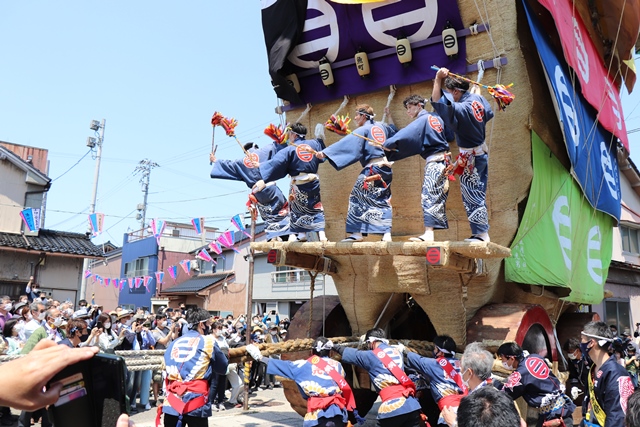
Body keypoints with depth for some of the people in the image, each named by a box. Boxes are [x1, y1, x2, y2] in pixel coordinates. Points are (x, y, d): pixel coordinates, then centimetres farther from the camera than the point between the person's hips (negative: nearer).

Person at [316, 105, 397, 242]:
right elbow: (393, 131, 36)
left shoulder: (363, 130, -5)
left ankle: (356, 232, -3)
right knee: (384, 201, 9)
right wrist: (389, 116, 49)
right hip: (386, 167, 7)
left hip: (373, 168, -7)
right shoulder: (381, 126, 15)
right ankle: (387, 234, 2)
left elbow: (345, 143, -15)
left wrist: (324, 153, -20)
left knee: (358, 197, 0)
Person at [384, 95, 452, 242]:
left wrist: (386, 144, -14)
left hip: (434, 161, -9)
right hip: (443, 159, 9)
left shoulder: (422, 120, -7)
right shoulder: (436, 118, 17)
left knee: (429, 196, -15)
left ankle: (428, 234, -23)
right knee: (439, 197, 8)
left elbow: (404, 135, -18)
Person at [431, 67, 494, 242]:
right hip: (482, 151, 9)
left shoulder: (460, 109, -27)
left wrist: (438, 80, -38)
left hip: (470, 157, -9)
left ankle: (481, 234, 3)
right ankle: (482, 231, 23)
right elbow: (489, 113, 18)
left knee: (472, 196, -1)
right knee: (479, 194, 15)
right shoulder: (477, 99, -2)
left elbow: (438, 102, -38)